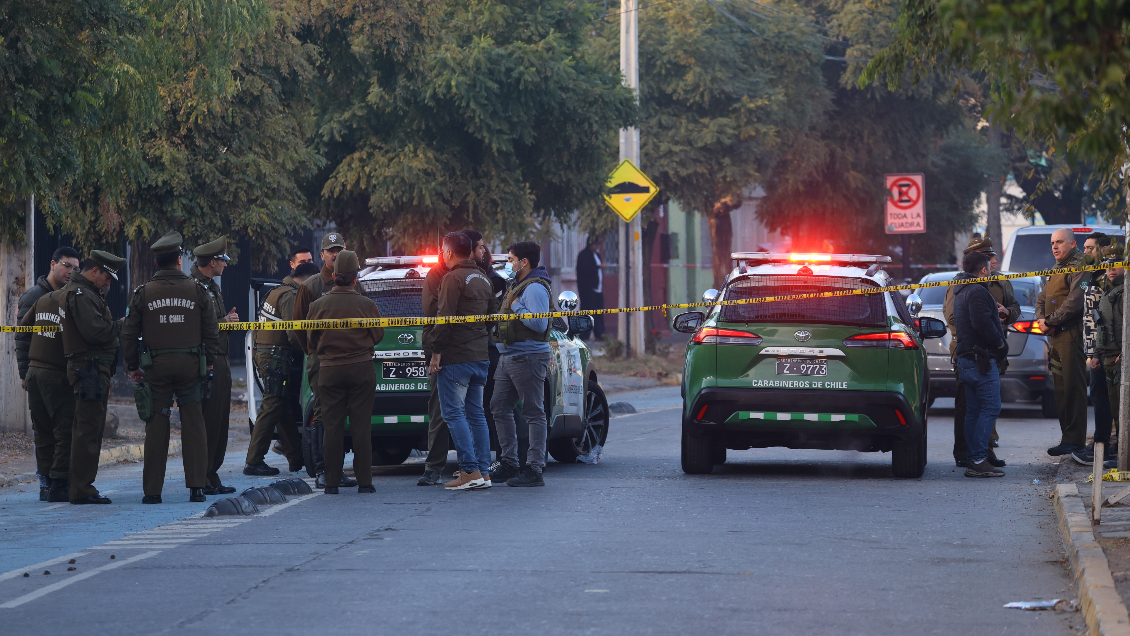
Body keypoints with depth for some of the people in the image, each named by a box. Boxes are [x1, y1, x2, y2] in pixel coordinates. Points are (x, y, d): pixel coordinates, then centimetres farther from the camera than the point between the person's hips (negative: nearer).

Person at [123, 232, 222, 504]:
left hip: (155, 367, 0)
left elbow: (129, 334, 0)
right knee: (193, 424, 5)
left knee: (157, 426, 3)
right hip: (191, 364, 0)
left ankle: (152, 489, 4)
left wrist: (132, 366, 10)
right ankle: (197, 486, 2)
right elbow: (212, 332, 3)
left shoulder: (143, 294, -2)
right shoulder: (198, 292, -1)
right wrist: (209, 362, 14)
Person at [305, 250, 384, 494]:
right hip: (362, 369, -1)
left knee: (332, 427, 5)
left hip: (329, 371, 1)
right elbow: (378, 336, 5)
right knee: (361, 426, 3)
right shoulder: (367, 305, -7)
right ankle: (364, 481, 2)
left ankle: (332, 481, 4)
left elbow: (311, 341, 5)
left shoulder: (318, 305, -4)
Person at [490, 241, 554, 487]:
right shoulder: (518, 286, 20)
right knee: (500, 408, 11)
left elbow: (539, 323, -22)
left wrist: (517, 307, -14)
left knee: (534, 412, -7)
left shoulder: (535, 288, -13)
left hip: (528, 358, -11)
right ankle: (508, 464, 18)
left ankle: (534, 469, -7)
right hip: (508, 357, 11)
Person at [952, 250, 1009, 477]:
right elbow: (982, 323, -24)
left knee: (974, 411, 11)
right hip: (982, 360, -10)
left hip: (966, 359, 10)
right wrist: (999, 342, -12)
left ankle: (973, 460, 10)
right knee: (990, 408, -10)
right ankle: (979, 461, -15)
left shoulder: (961, 293, 21)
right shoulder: (978, 292, -13)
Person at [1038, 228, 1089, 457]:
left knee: (1073, 387, -10)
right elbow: (1042, 298, 23)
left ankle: (1074, 439, -12)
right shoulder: (1056, 270, 22)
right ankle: (1067, 436, 15)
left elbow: (1075, 302, -19)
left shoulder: (1078, 267, -9)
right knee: (1060, 388, 10)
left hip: (1071, 334, -10)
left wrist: (1050, 321, -14)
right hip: (1055, 336, 10)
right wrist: (1042, 319, 3)